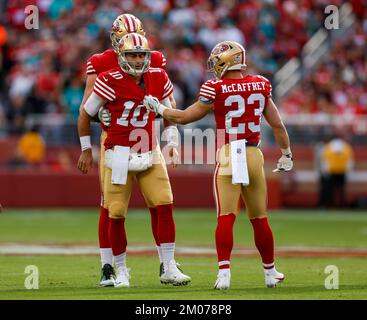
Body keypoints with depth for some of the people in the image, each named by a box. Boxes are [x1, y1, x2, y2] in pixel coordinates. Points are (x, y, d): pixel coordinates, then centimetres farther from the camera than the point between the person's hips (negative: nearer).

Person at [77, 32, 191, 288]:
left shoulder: (158, 79, 1)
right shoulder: (111, 82, -12)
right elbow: (85, 115, 0)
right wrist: (86, 150, 5)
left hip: (150, 153, 3)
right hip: (120, 153, -3)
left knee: (165, 207, -6)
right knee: (116, 214, 0)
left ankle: (169, 268, 0)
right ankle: (121, 271, 15)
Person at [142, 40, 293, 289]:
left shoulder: (216, 90, -6)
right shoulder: (260, 86, 6)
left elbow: (185, 117, 2)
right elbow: (278, 124, 12)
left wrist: (158, 108, 18)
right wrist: (286, 154, 25)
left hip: (228, 157, -3)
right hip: (254, 156, 3)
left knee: (226, 217, -4)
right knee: (260, 219, 14)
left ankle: (224, 272, -14)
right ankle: (270, 272, 23)